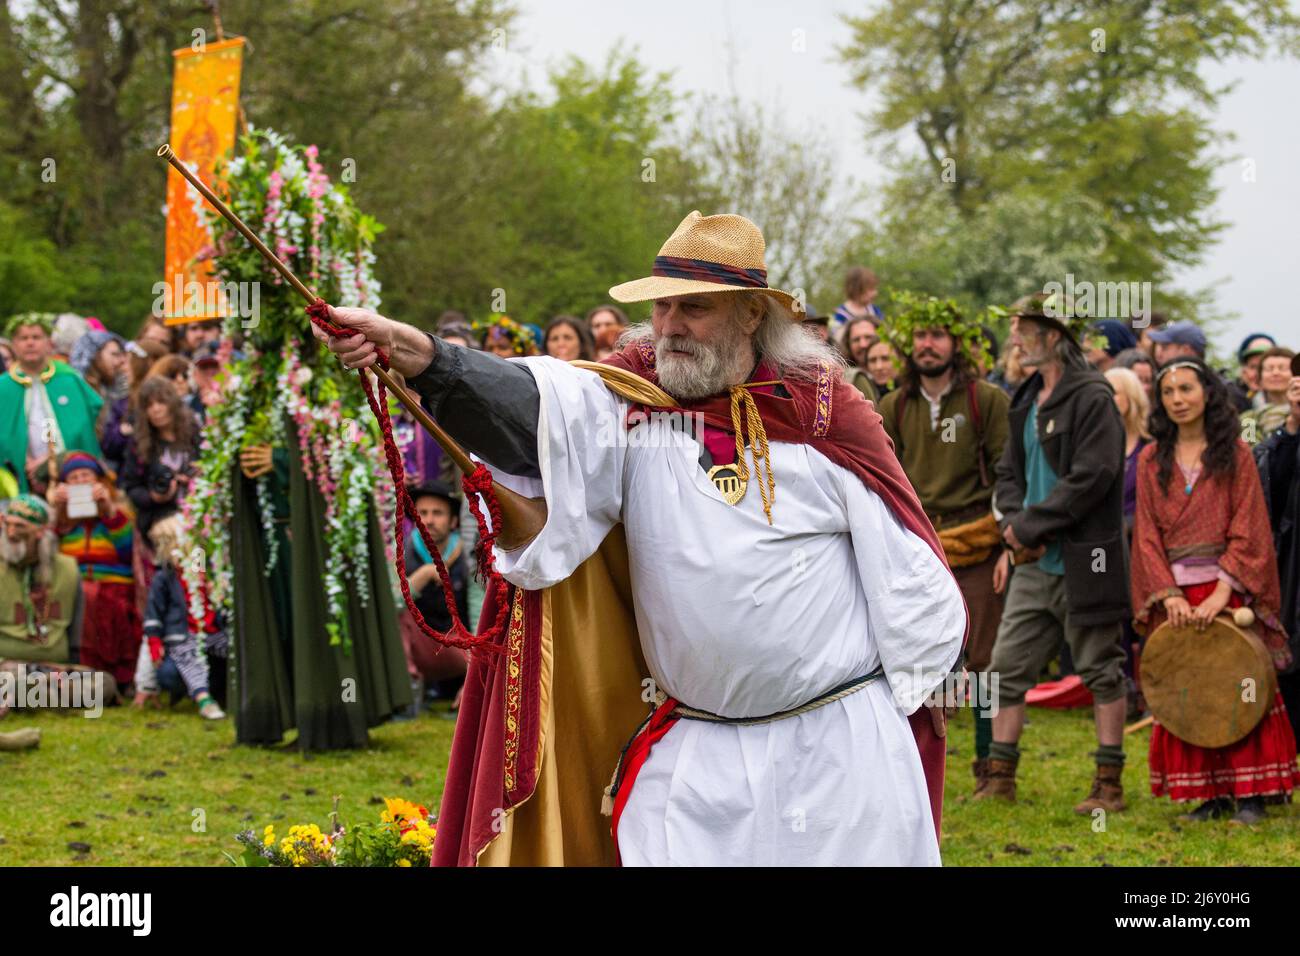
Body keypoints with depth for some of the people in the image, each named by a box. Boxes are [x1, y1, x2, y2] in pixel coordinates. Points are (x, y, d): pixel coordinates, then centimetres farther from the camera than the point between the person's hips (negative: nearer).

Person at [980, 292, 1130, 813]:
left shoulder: (1092, 399, -12)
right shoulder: (1027, 401, 13)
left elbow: (1092, 477, -20)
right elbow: (1009, 471, 17)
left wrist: (1031, 525, -17)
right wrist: (1015, 522, -3)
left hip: (1082, 563, -8)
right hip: (1034, 564, 8)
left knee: (1101, 672, 2)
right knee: (1007, 669, 7)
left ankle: (1109, 785, 8)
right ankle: (1000, 779, 14)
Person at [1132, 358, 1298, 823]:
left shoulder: (1235, 454, 1)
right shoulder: (1152, 461, 8)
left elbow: (1247, 529, -5)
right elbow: (1147, 534, 4)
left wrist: (1222, 591, -16)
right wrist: (1168, 594, -10)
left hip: (1229, 591, -2)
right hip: (1174, 591, 3)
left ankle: (1249, 792, 2)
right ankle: (1210, 795, 7)